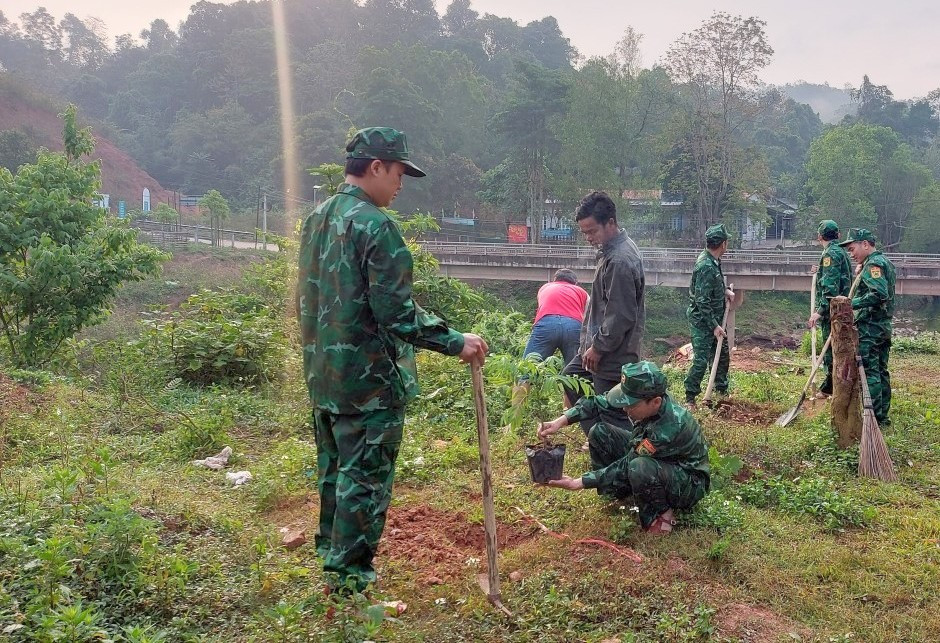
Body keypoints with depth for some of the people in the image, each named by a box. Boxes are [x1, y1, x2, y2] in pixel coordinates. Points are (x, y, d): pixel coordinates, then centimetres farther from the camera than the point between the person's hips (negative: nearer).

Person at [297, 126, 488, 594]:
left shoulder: (316, 220, 10)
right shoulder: (375, 226, -17)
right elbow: (396, 313, -22)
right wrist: (455, 343, -14)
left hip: (323, 376, 9)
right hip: (369, 380, -9)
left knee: (334, 474, 21)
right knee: (365, 483, 1)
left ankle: (331, 559, 35)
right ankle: (349, 585, 9)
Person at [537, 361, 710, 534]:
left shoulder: (671, 427, -38)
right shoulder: (647, 399, -19)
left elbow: (625, 467, -31)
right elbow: (599, 402, -9)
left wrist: (577, 483, -29)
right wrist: (560, 421, -22)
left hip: (690, 484, -7)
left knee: (639, 468, -40)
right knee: (600, 432, -7)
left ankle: (660, 514, -11)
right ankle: (618, 492, 6)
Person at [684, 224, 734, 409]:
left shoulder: (713, 261, 4)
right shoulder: (706, 266, -26)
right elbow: (702, 301, -25)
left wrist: (724, 291, 5)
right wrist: (714, 325, -19)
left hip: (714, 319, 10)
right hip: (702, 322, -10)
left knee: (723, 354, 18)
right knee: (701, 361, -5)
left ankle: (722, 390, 35)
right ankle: (690, 398, 7)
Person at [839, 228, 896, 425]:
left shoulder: (873, 264, -13)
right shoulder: (885, 262, 19)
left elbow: (879, 294, -26)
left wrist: (851, 304, -24)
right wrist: (860, 274, 10)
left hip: (869, 327, -10)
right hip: (884, 325, 10)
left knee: (869, 372, -8)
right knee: (881, 372, 13)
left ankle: (873, 418, -7)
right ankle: (883, 416, 20)